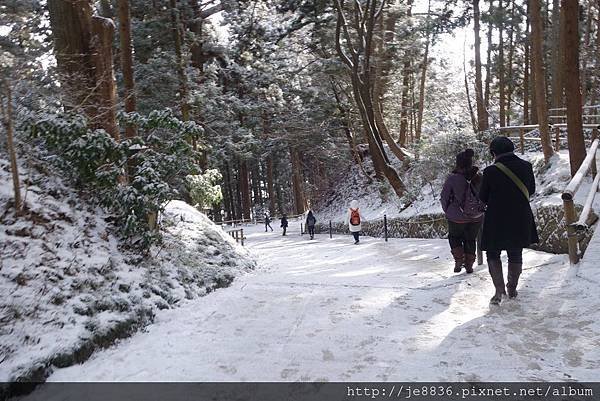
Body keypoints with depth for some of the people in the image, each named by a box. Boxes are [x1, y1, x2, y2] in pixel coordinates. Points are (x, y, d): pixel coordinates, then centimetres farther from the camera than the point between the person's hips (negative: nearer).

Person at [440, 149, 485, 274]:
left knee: (454, 237, 21)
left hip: (457, 218, -3)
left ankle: (459, 260, 8)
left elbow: (444, 198, -7)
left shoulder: (452, 179, -17)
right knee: (470, 240, 20)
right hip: (476, 217, 3)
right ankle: (469, 265, 23)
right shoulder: (479, 177, -7)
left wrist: (447, 211, 10)